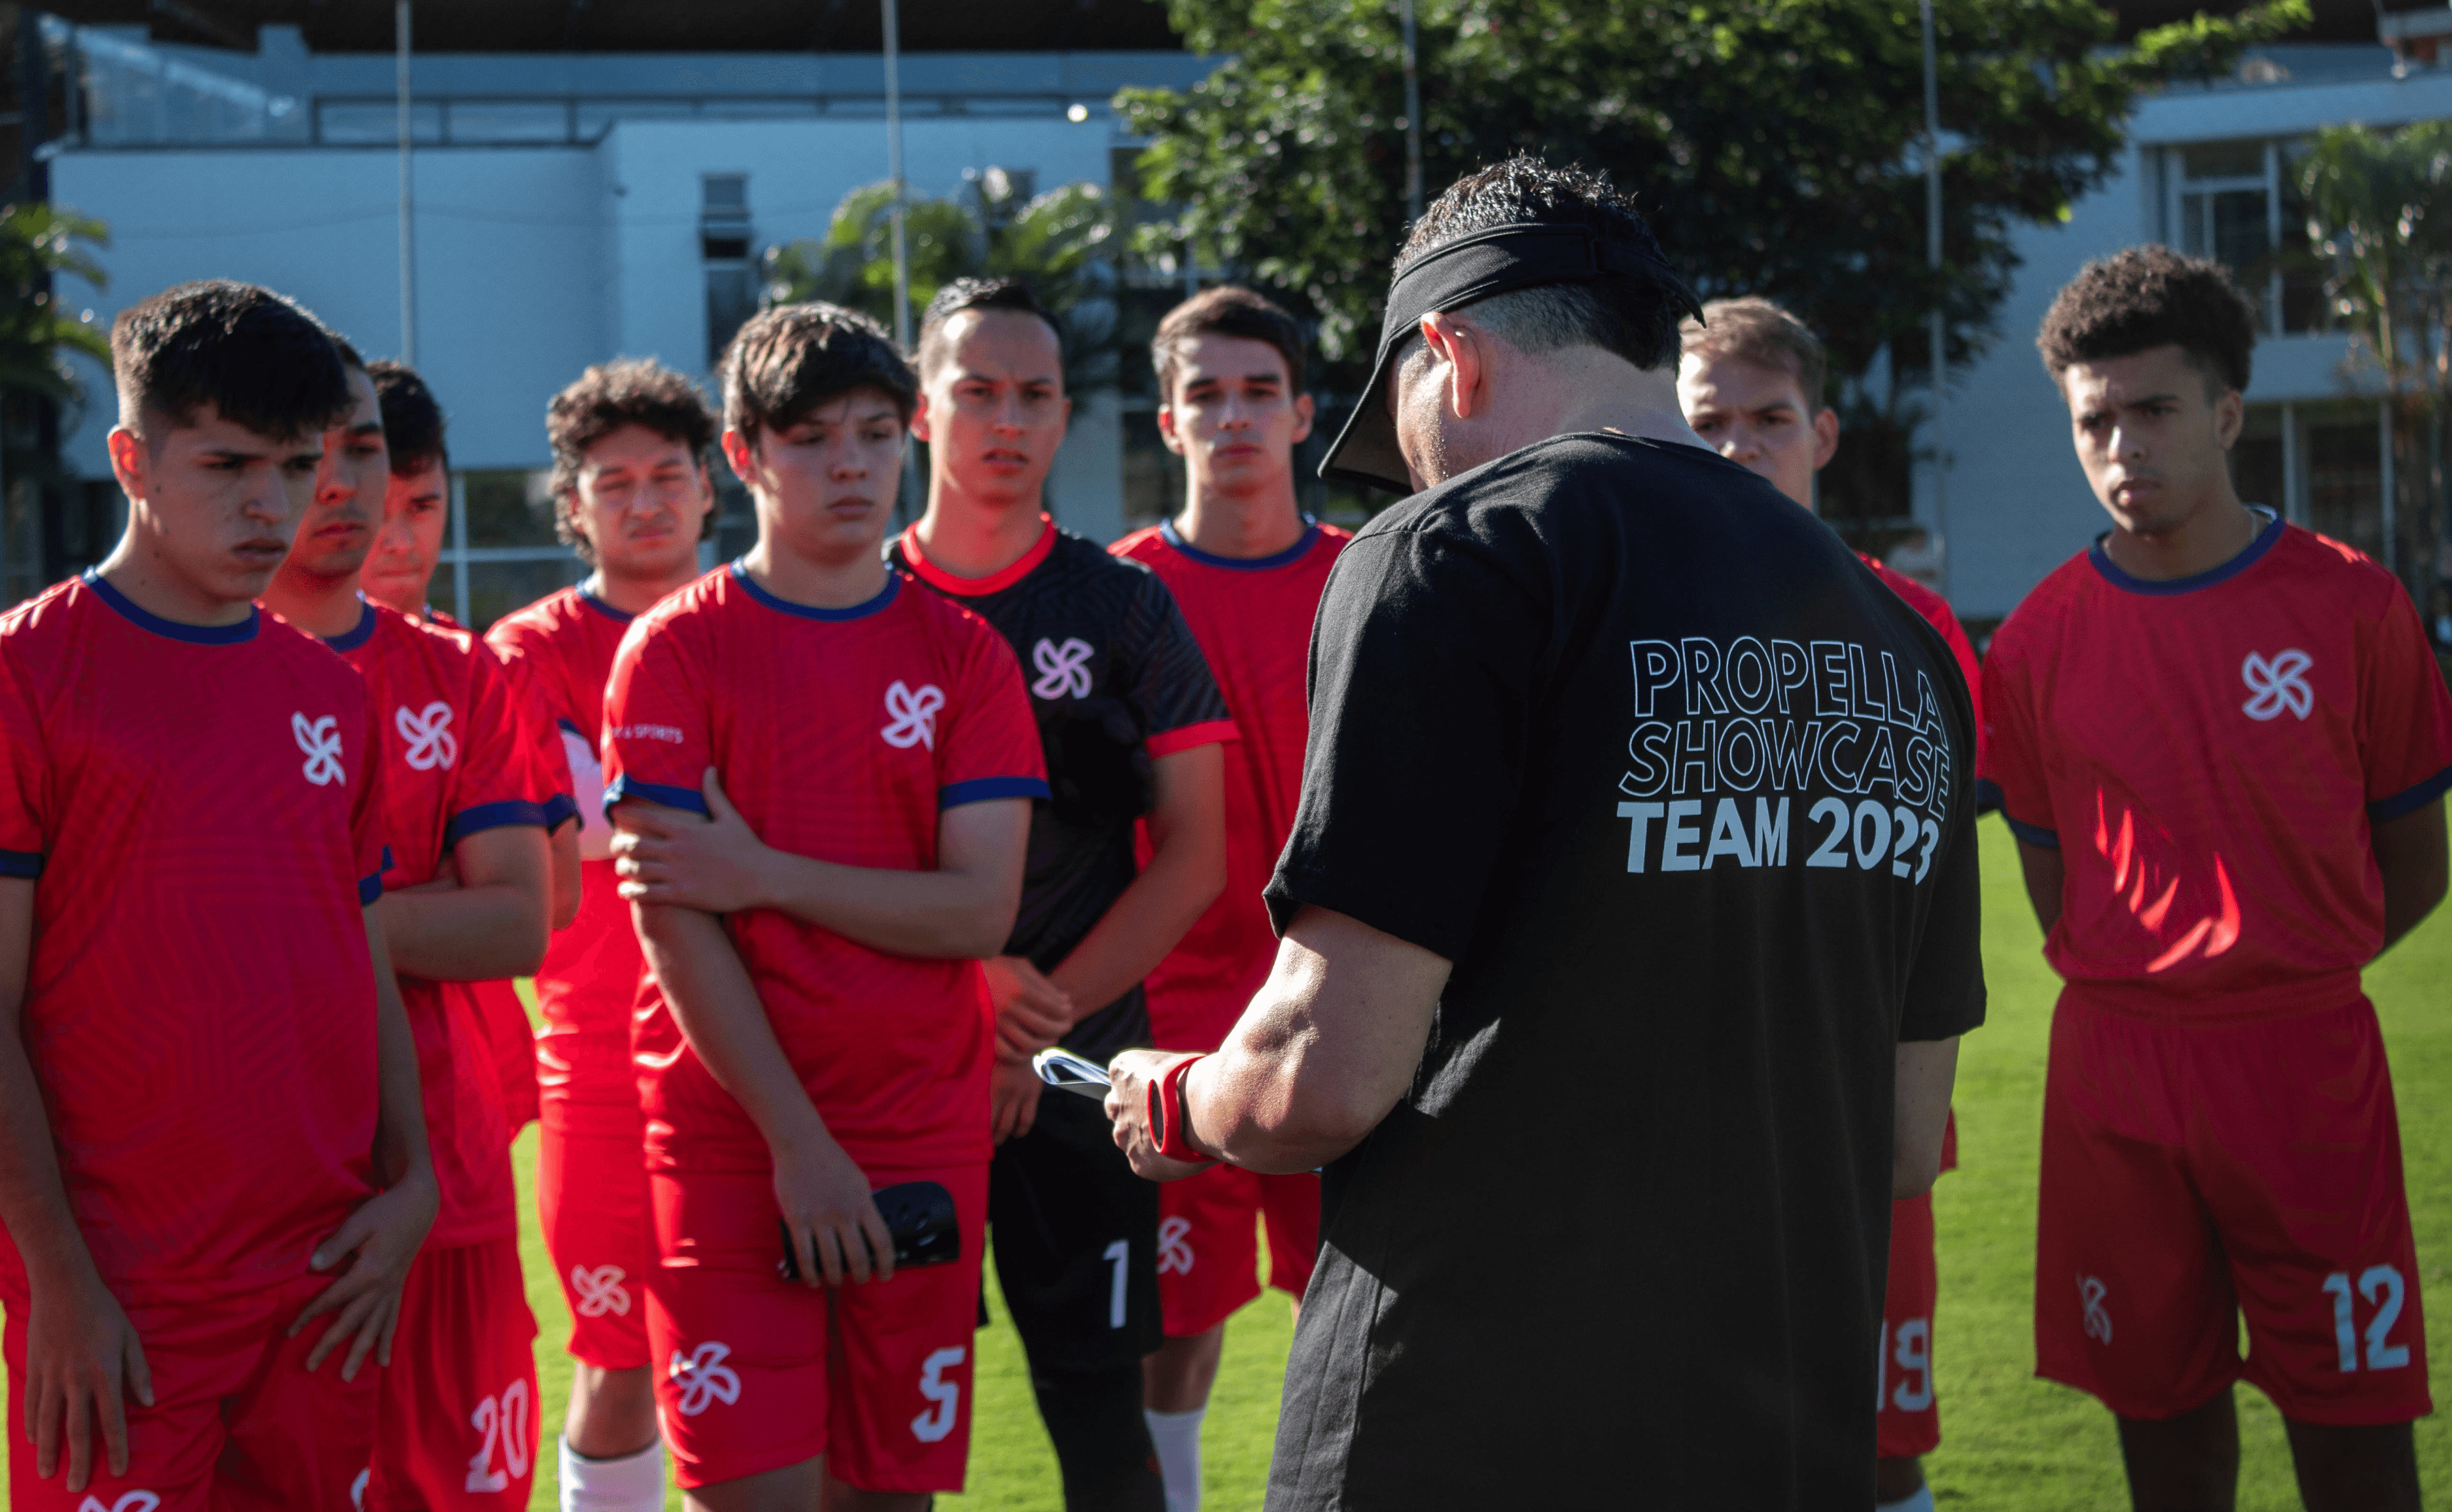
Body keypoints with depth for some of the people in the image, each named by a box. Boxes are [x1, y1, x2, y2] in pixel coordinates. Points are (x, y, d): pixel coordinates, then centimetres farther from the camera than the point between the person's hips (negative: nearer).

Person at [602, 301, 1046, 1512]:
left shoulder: (962, 656, 7)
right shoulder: (676, 649, 0)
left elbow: (980, 911, -3)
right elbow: (671, 923, -7)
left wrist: (768, 877, -13)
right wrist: (797, 1140, -12)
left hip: (923, 1135, 2)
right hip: (729, 1131, -2)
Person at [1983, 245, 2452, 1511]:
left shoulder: (2350, 608, -2)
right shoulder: (2041, 641, 2)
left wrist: (2282, 974, 5)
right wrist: (2140, 987, 7)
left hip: (2307, 1070, -2)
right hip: (2114, 1069, 2)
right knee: (2161, 1404, 9)